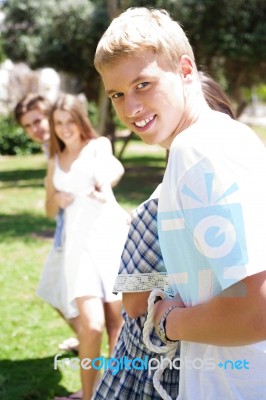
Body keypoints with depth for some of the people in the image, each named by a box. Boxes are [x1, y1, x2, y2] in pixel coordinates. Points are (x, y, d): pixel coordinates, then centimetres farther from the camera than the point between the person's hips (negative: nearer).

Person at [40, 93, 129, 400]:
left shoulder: (99, 145, 7)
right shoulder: (55, 161, 20)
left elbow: (114, 167, -17)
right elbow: (49, 209, 27)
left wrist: (104, 183, -39)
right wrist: (58, 200, 3)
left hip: (111, 233, -2)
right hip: (79, 240, 2)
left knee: (117, 318, -3)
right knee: (91, 323, -12)